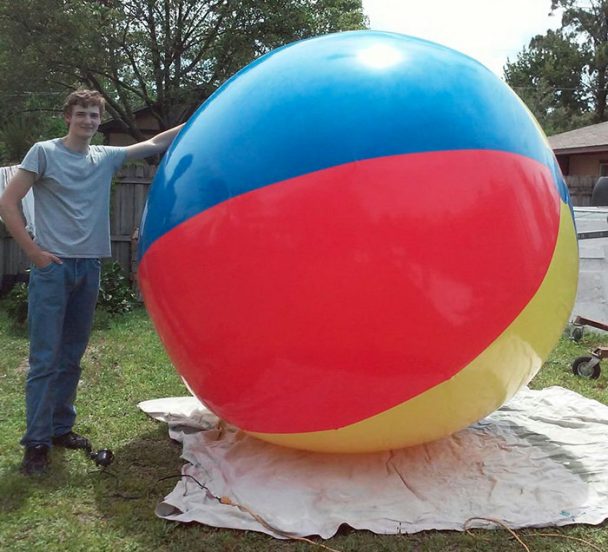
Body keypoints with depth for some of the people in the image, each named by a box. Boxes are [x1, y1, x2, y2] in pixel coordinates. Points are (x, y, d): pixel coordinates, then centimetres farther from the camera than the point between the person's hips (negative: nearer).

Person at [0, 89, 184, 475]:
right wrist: (34, 251, -8)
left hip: (89, 267, 5)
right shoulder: (44, 153, 0)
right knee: (45, 358, -6)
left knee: (72, 356, 12)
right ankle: (36, 442, 1)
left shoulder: (106, 158, 12)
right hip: (52, 267, -5)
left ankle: (61, 428, 23)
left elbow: (156, 144, 16)